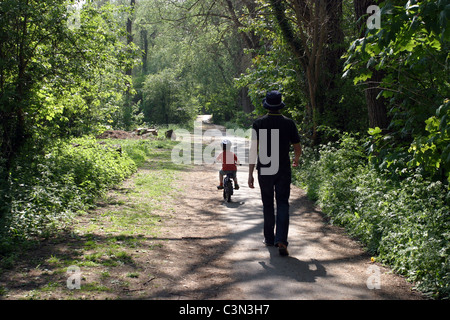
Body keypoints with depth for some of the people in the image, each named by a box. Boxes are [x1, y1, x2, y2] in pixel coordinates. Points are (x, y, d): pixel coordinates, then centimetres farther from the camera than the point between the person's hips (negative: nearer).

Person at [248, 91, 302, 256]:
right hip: (283, 170, 0)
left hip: (264, 170, 1)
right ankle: (281, 240, -13)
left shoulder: (258, 123, -2)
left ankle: (269, 238, 22)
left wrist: (250, 174, -2)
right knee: (282, 204, 0)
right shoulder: (289, 123, -1)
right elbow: (297, 149, 5)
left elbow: (253, 149, -6)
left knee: (268, 205, 13)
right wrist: (296, 160, 28)